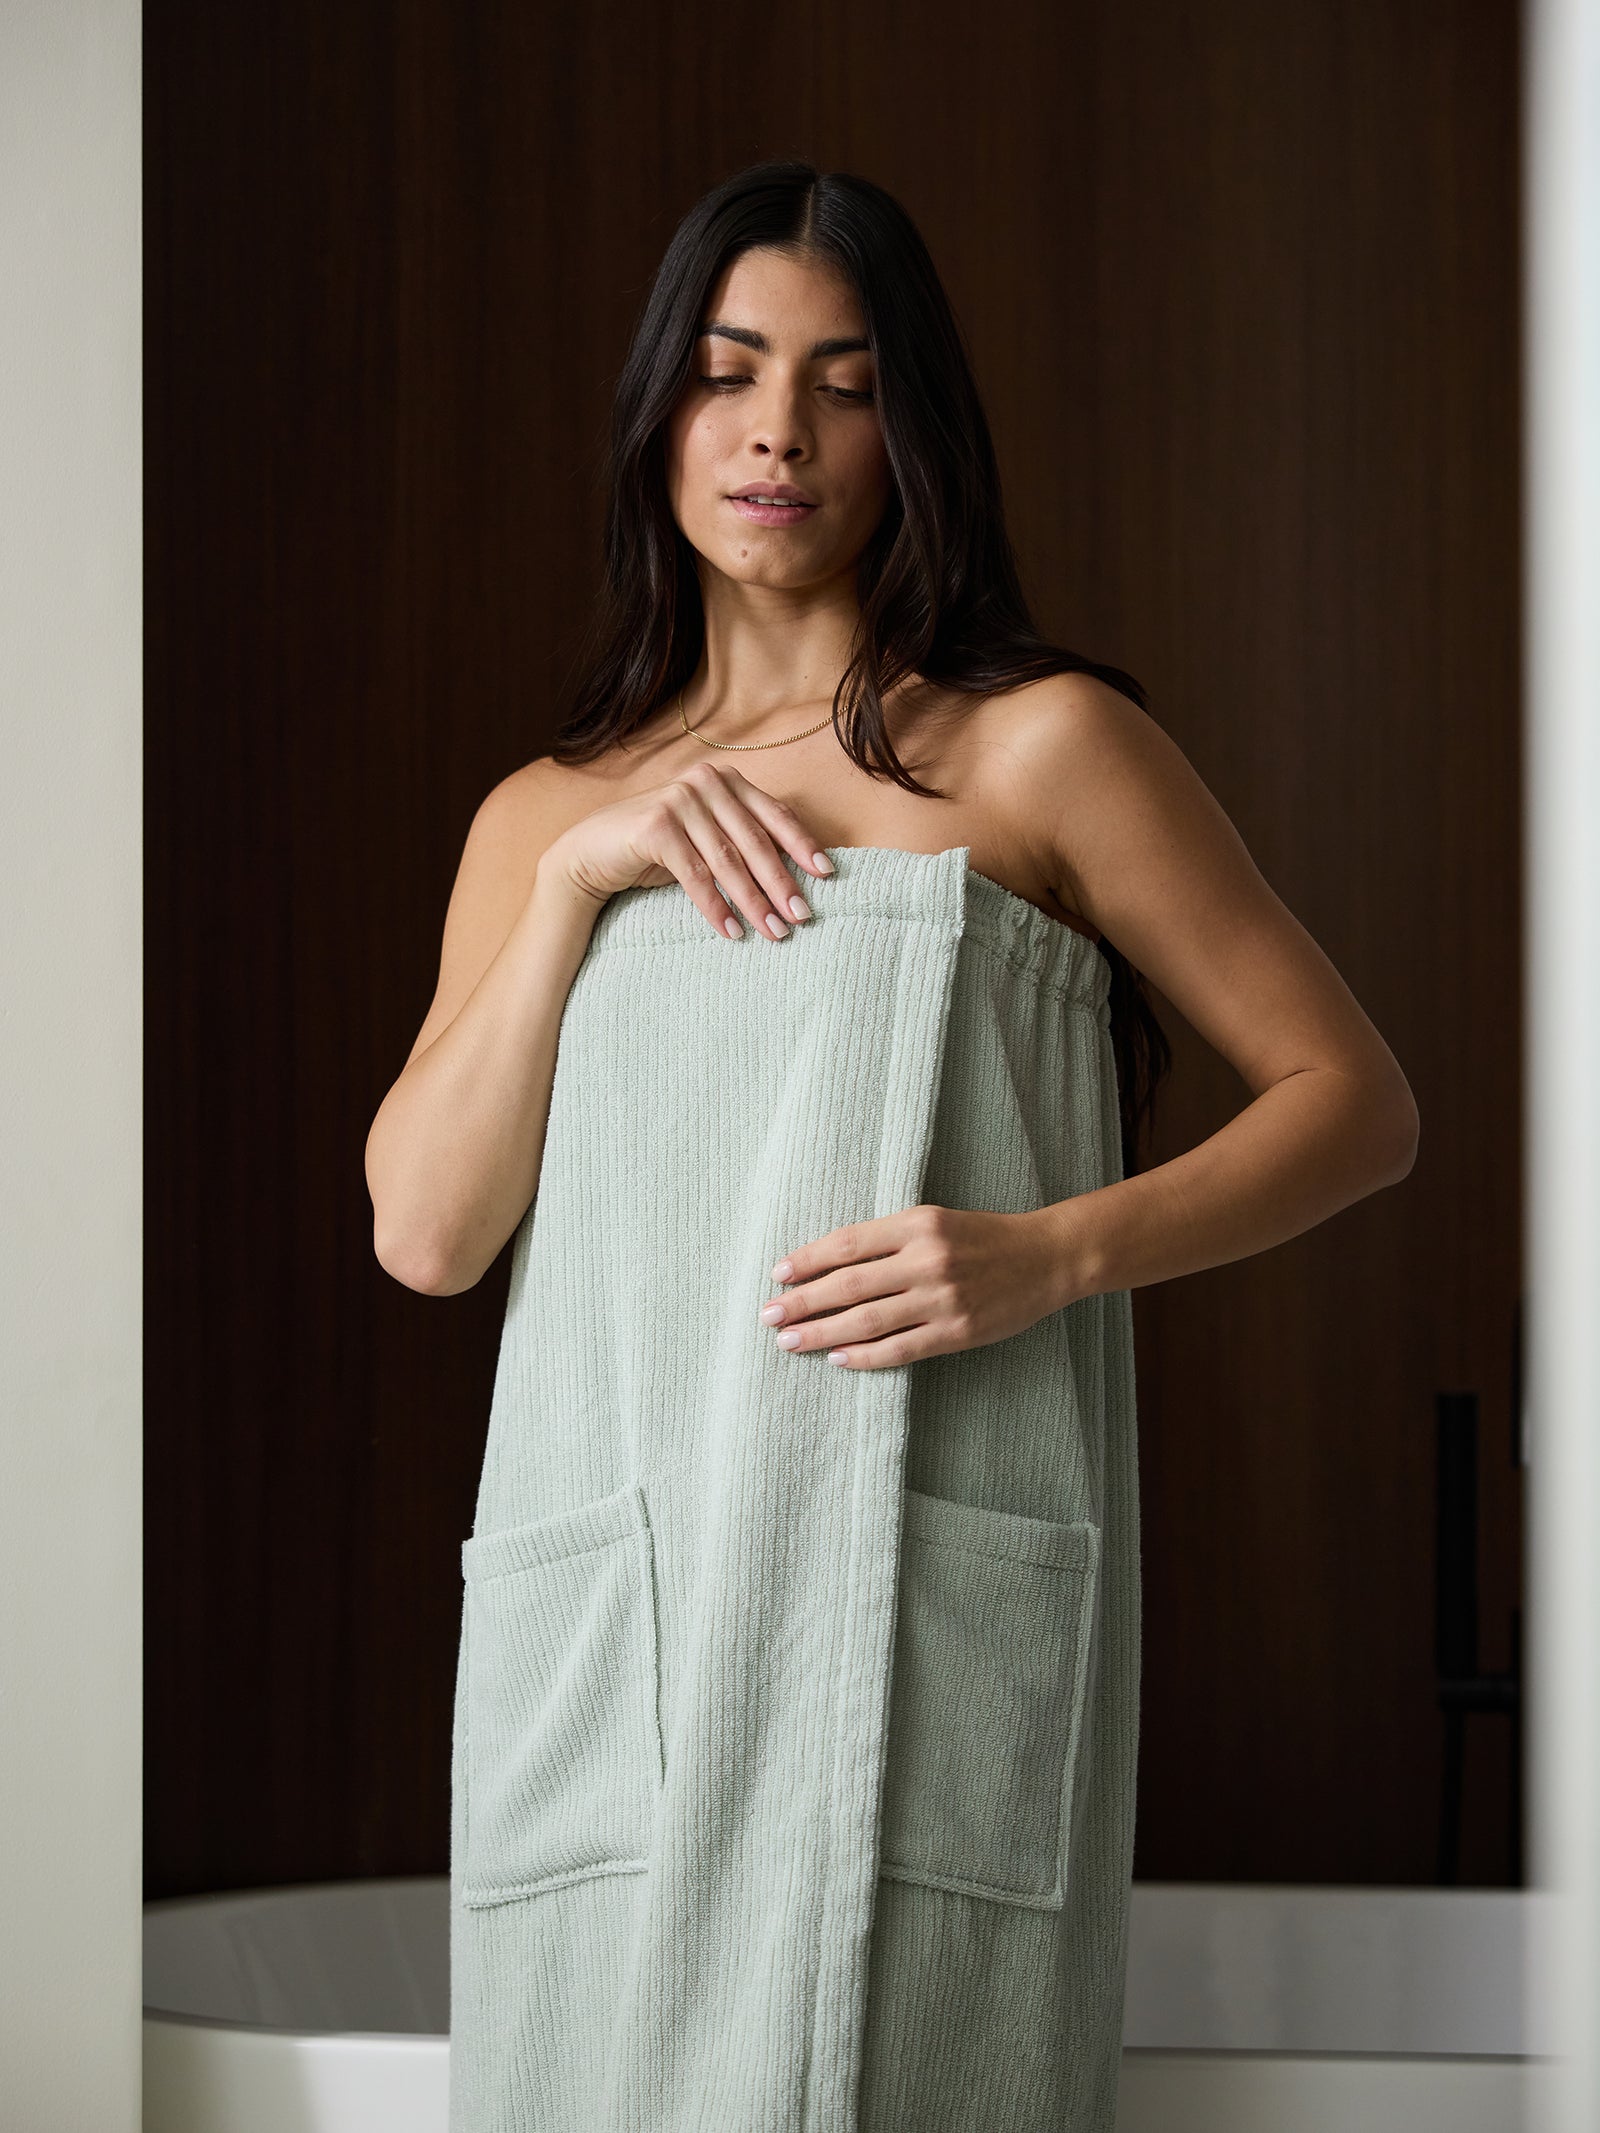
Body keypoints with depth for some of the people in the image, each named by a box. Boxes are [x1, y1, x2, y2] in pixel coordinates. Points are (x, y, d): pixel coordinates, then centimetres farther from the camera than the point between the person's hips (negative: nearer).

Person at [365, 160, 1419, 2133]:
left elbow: (1356, 1100, 3)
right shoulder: (541, 816, 17)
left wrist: (1051, 1253, -12)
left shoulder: (1039, 748, 5)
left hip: (929, 1609, -3)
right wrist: (573, 875, -2)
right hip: (601, 1622, 3)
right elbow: (424, 1228, 6)